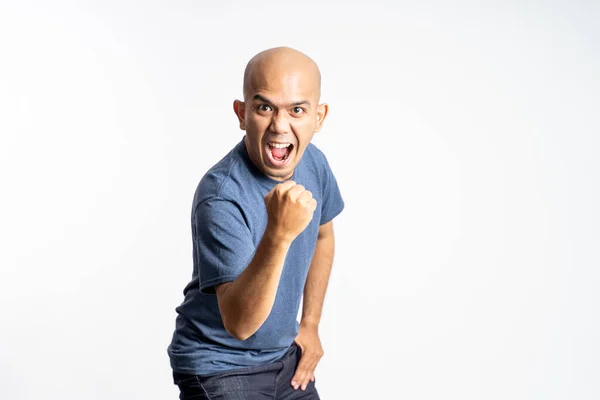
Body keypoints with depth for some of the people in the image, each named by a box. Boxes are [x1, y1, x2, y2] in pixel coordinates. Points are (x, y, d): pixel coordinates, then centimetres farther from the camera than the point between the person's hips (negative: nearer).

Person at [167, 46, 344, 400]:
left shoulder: (313, 161, -7)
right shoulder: (221, 196, -28)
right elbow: (240, 323, -33)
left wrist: (310, 324, 10)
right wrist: (278, 235, -45)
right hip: (221, 368, -6)